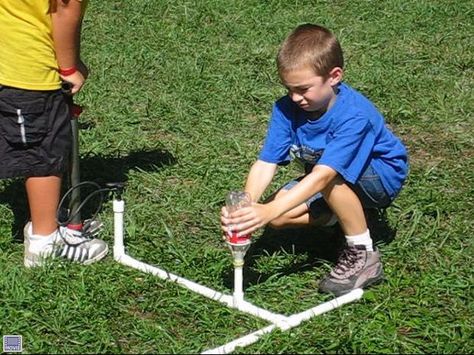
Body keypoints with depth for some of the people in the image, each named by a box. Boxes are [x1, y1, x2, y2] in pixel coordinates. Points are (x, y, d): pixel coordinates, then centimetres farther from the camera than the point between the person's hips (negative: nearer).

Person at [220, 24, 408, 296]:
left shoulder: (354, 115, -36)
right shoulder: (287, 108, -18)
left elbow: (323, 175, -45)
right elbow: (266, 163, -23)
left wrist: (269, 210, -55)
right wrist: (246, 205, -43)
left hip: (382, 178, -7)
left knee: (331, 176, -37)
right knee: (277, 216, -13)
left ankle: (365, 256, -19)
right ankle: (350, 213, 10)